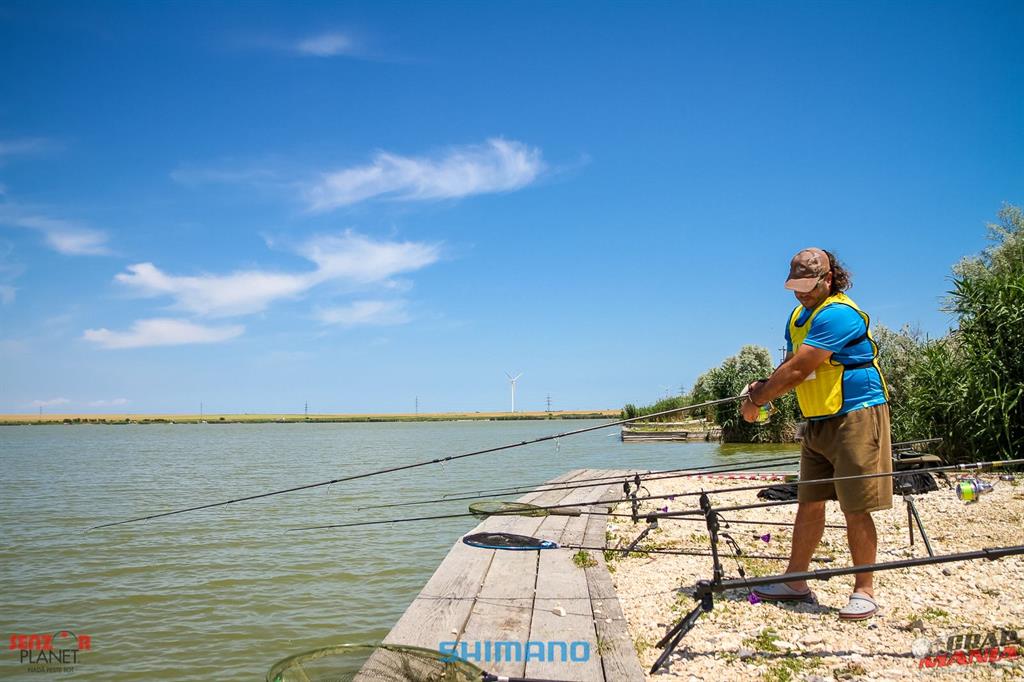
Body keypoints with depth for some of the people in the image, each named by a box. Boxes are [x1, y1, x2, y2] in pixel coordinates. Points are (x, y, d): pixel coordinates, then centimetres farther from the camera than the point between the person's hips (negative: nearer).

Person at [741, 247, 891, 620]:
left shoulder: (838, 314, -17)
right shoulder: (798, 316, 15)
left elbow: (798, 370, -21)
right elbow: (791, 366, 21)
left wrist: (757, 400, -12)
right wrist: (764, 386, 1)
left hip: (855, 417, -9)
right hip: (818, 422, 9)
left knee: (856, 509, -4)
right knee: (808, 504, 10)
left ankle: (864, 592, 9)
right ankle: (795, 582, 18)